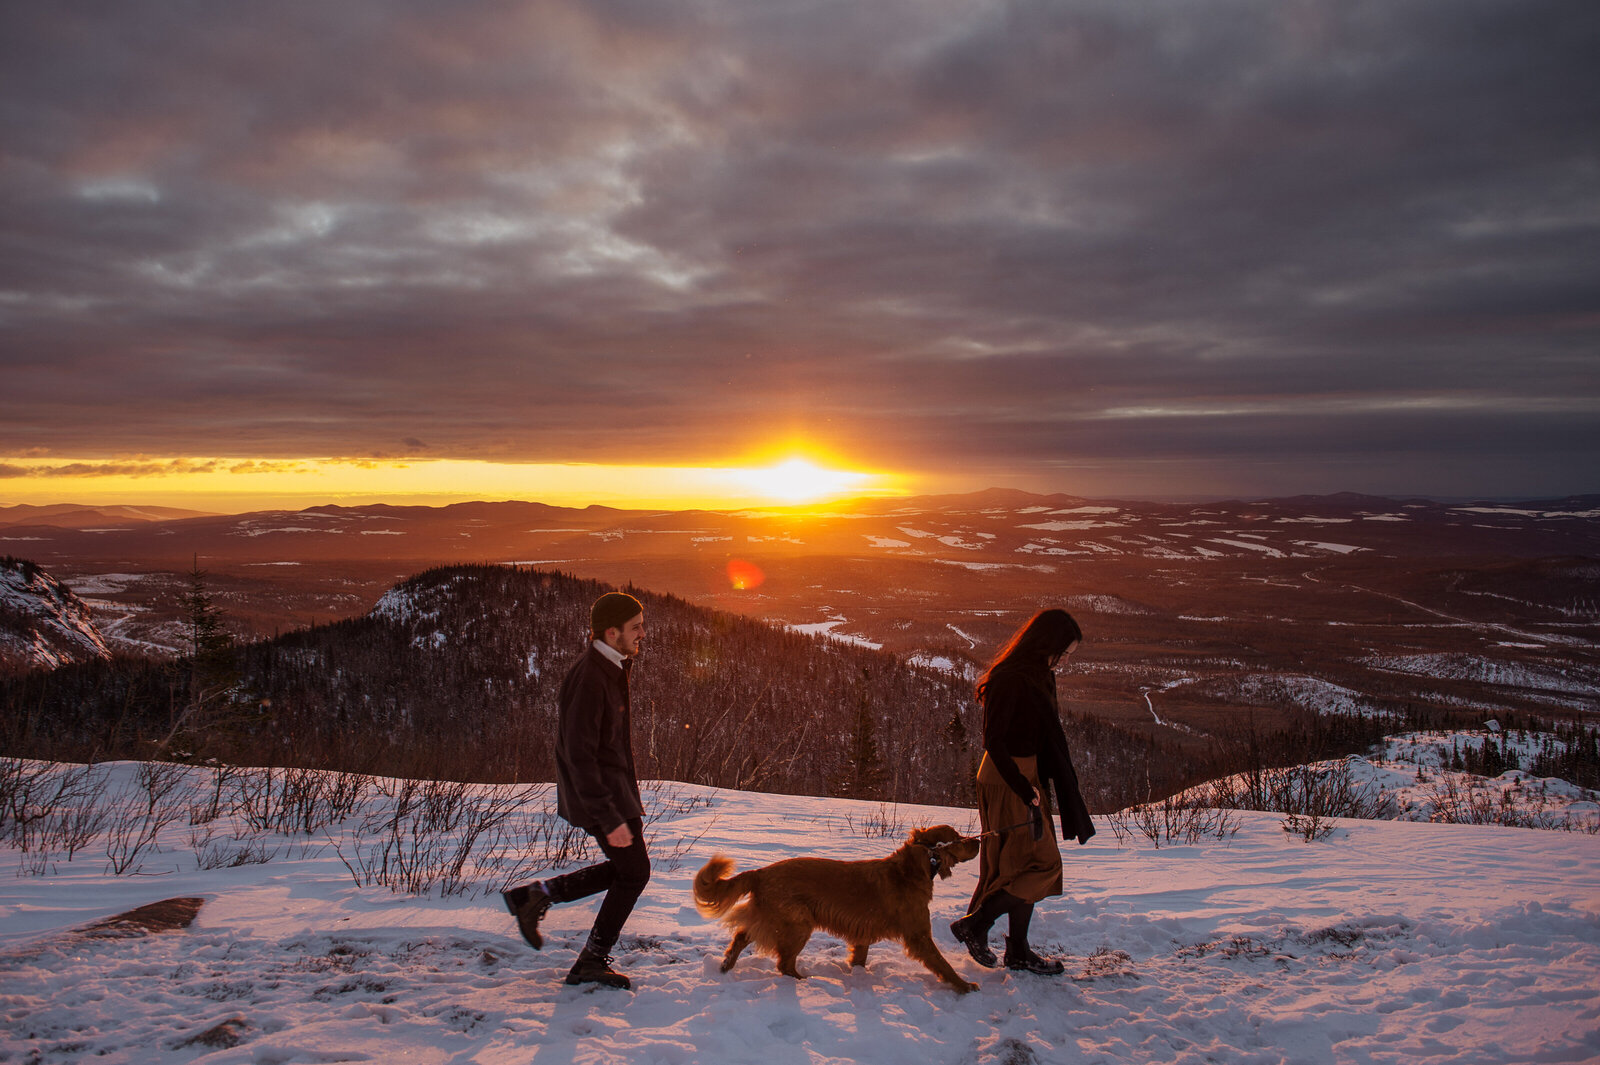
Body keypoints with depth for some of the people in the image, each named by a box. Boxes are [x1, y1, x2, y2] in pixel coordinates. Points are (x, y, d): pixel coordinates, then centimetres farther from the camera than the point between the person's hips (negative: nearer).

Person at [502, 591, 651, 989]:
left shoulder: (610, 669, 8)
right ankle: (592, 961, 16)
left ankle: (535, 895, 21)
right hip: (598, 793, -10)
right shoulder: (589, 679, -24)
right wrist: (609, 818, -28)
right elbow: (580, 756, -27)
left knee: (625, 867, 17)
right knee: (634, 872, 1)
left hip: (615, 788, 10)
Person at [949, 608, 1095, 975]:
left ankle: (1018, 952, 23)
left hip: (1026, 779, 10)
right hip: (1007, 781, -10)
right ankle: (975, 924, 4)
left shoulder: (1037, 675, 10)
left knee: (1022, 868, 14)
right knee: (1042, 865, -5)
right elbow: (993, 741, -22)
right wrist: (1024, 790, -22)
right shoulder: (1011, 679, -20)